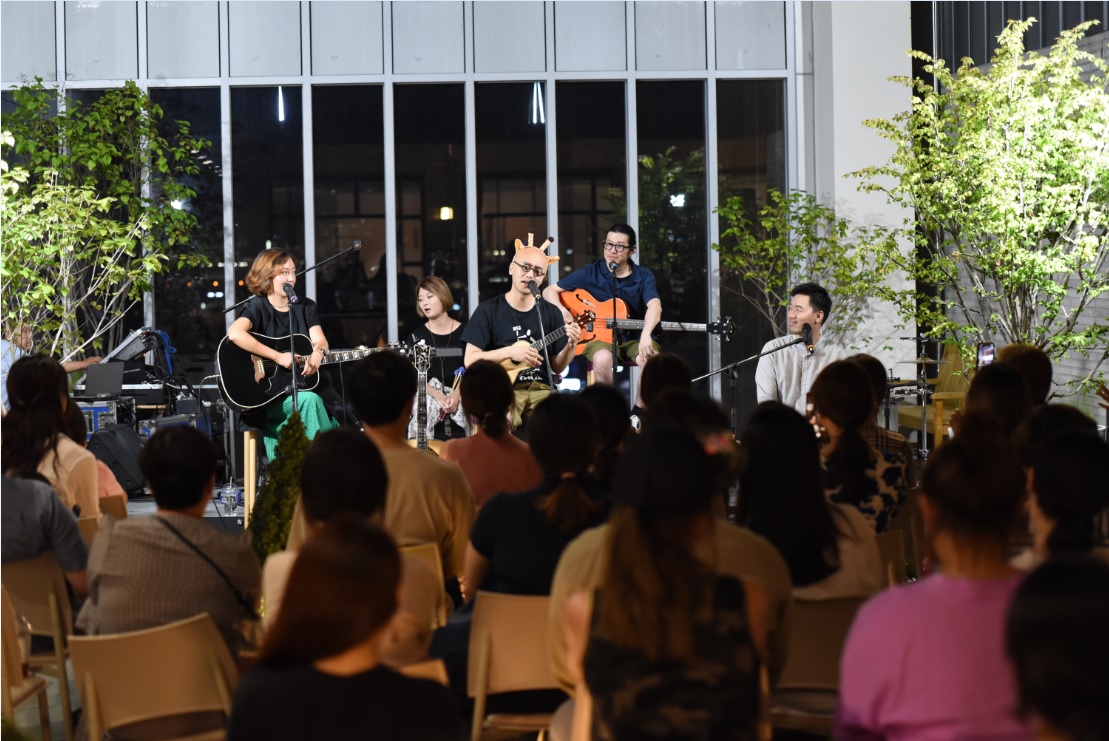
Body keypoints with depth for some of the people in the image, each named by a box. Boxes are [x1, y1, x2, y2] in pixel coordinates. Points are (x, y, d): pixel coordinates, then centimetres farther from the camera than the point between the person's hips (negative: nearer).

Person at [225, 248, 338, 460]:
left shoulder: (305, 307, 14)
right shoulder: (258, 307, -4)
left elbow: (320, 340, 3)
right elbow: (234, 333, -24)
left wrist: (318, 353, -23)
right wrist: (279, 357, -26)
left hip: (303, 385, 5)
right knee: (310, 400, -31)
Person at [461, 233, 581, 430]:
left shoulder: (551, 313, 11)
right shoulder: (488, 310, 3)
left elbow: (557, 367, 13)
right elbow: (470, 360, -4)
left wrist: (571, 345, -7)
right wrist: (510, 352, -14)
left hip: (541, 389, 3)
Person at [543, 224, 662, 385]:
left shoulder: (643, 276, -1)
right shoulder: (590, 273, 0)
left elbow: (655, 306, -20)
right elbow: (549, 291, 6)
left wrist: (645, 335, -40)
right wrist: (562, 311, -16)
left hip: (635, 338, 1)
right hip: (600, 336, -1)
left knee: (651, 359, -32)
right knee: (602, 359, -36)